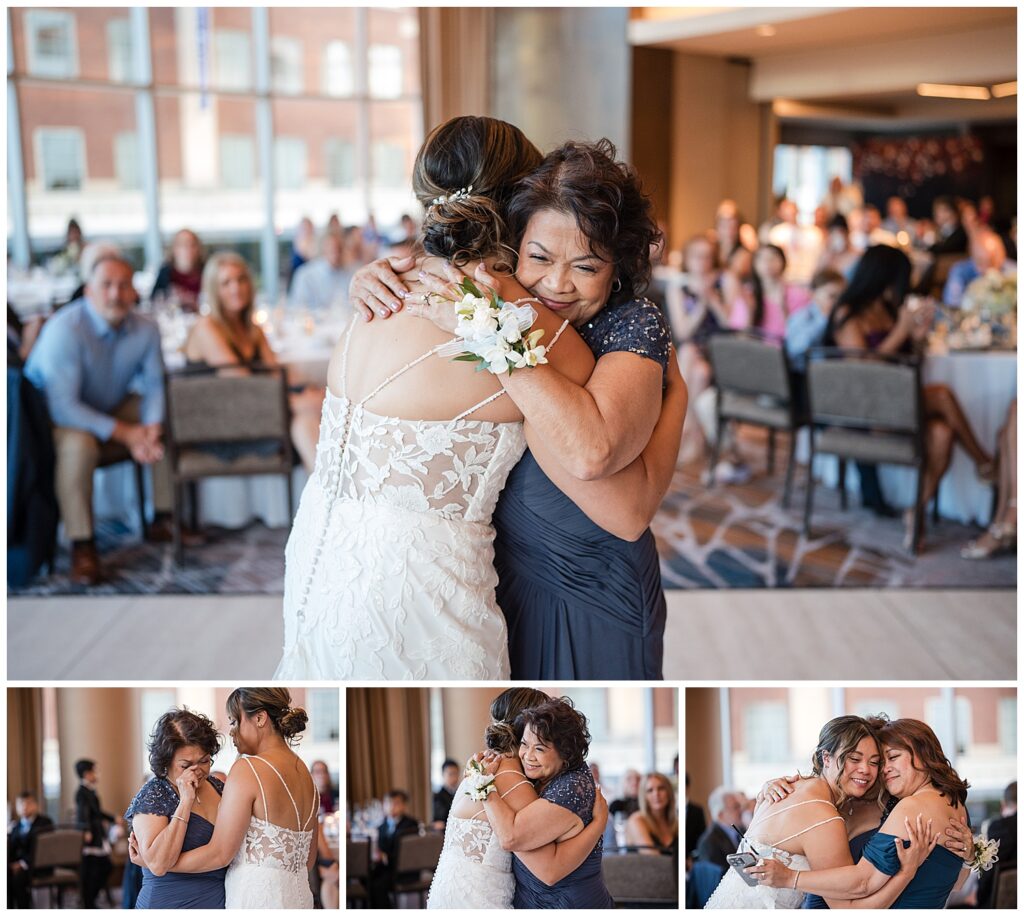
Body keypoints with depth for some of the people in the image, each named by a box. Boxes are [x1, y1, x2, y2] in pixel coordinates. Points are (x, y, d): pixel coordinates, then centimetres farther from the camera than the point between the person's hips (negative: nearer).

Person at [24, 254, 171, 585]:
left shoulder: (145, 330, -10)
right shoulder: (65, 329, -28)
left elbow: (155, 387, -3)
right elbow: (63, 406, -31)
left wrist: (151, 428, -25)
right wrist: (125, 434, -31)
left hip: (112, 407, 7)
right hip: (51, 414, -6)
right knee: (79, 444, -38)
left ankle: (164, 519, 4)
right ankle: (82, 546, -27)